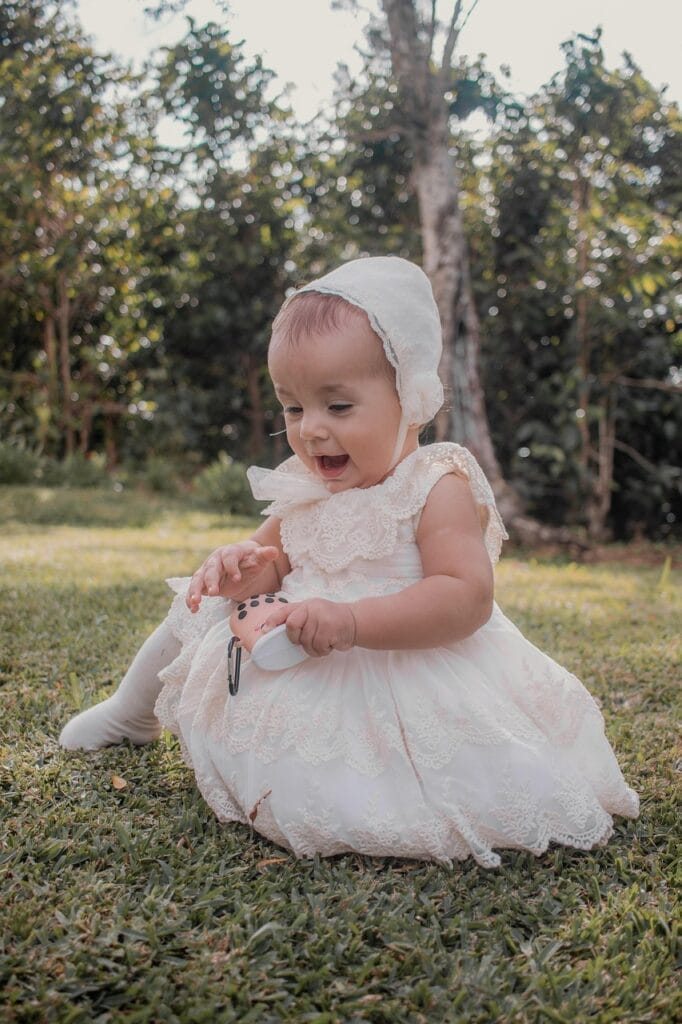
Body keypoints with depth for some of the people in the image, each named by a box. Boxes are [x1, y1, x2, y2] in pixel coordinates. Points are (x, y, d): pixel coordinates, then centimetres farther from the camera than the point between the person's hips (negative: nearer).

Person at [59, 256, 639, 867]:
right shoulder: (306, 488, 2)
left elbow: (467, 597, -28)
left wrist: (353, 621, -39)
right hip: (304, 674, 6)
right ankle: (132, 715, 40)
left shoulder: (439, 489, -18)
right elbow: (276, 557, 14)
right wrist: (245, 568, -12)